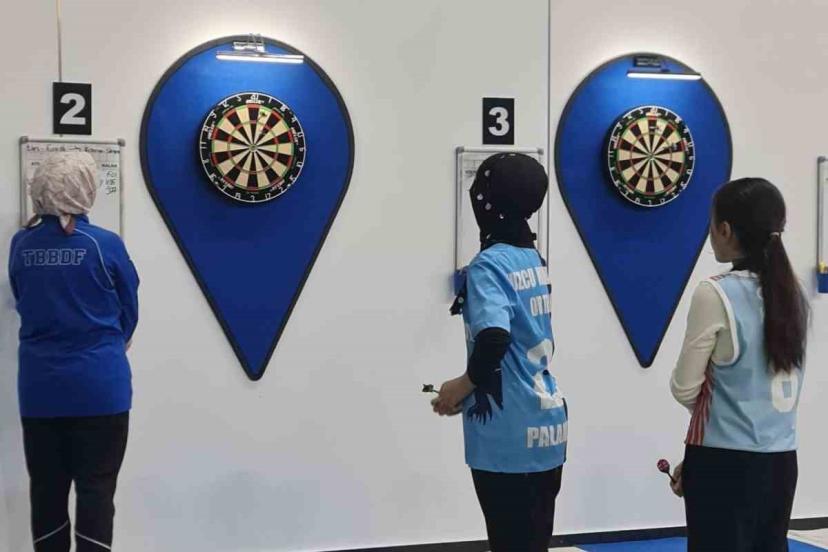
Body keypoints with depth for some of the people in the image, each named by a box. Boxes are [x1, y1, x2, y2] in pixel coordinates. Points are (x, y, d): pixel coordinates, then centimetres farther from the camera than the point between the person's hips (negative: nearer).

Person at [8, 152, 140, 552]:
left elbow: (23, 305, 14)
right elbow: (128, 314, 3)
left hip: (39, 387, 4)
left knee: (46, 488, 11)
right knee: (96, 490, 3)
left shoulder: (21, 245, 1)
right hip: (98, 387, -3)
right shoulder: (105, 245, -9)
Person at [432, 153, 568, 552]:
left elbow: (494, 339, -27)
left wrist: (464, 385, -10)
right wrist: (474, 385, 14)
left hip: (509, 434, -8)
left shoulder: (489, 264, -13)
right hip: (547, 426, 8)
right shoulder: (534, 259, 11)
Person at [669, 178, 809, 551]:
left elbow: (684, 389, -8)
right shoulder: (794, 295, 5)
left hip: (726, 463, -6)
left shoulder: (716, 294, -13)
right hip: (782, 460, 6)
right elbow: (783, 385, 10)